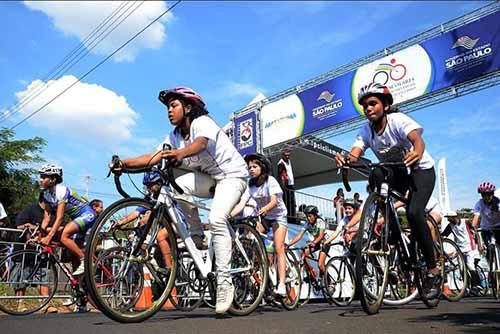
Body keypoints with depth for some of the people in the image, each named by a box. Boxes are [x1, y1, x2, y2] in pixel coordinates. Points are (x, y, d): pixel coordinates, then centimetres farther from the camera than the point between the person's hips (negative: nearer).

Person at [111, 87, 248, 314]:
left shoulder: (202, 122, -18)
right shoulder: (175, 136, 3)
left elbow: (201, 143, -41)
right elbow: (154, 157, -10)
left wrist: (180, 154, -61)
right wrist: (125, 163, -24)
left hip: (232, 174, -7)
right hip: (210, 178, 7)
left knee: (216, 219, -28)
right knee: (176, 186, -21)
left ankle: (225, 282, -20)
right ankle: (198, 235, -4)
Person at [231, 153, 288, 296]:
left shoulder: (270, 180, -19)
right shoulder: (250, 185, -7)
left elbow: (274, 201, -31)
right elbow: (241, 204, -19)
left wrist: (265, 208, -54)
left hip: (278, 216, -4)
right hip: (262, 217, 5)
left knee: (278, 249, -17)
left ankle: (281, 284, -21)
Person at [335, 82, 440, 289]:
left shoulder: (398, 120, -23)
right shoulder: (366, 131, -10)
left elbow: (417, 140, -41)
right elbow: (355, 152, -27)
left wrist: (417, 152, -65)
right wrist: (346, 159, -51)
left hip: (421, 170, -4)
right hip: (395, 174, 4)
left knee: (413, 212, -27)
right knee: (376, 176, -29)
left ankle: (432, 267, -8)